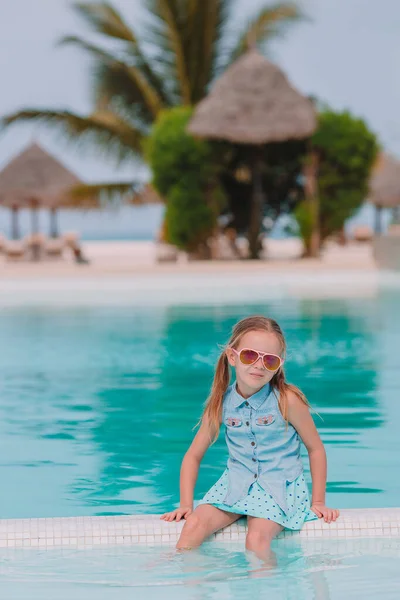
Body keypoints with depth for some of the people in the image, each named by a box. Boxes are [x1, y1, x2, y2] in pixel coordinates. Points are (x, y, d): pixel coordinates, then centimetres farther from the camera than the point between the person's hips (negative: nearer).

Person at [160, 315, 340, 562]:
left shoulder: (287, 400, -12)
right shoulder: (221, 403, -2)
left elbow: (316, 448, -2)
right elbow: (193, 455, 7)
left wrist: (318, 502, 0)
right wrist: (186, 504, 0)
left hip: (280, 486, -3)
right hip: (235, 484, 4)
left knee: (256, 540, -30)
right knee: (194, 524, -20)